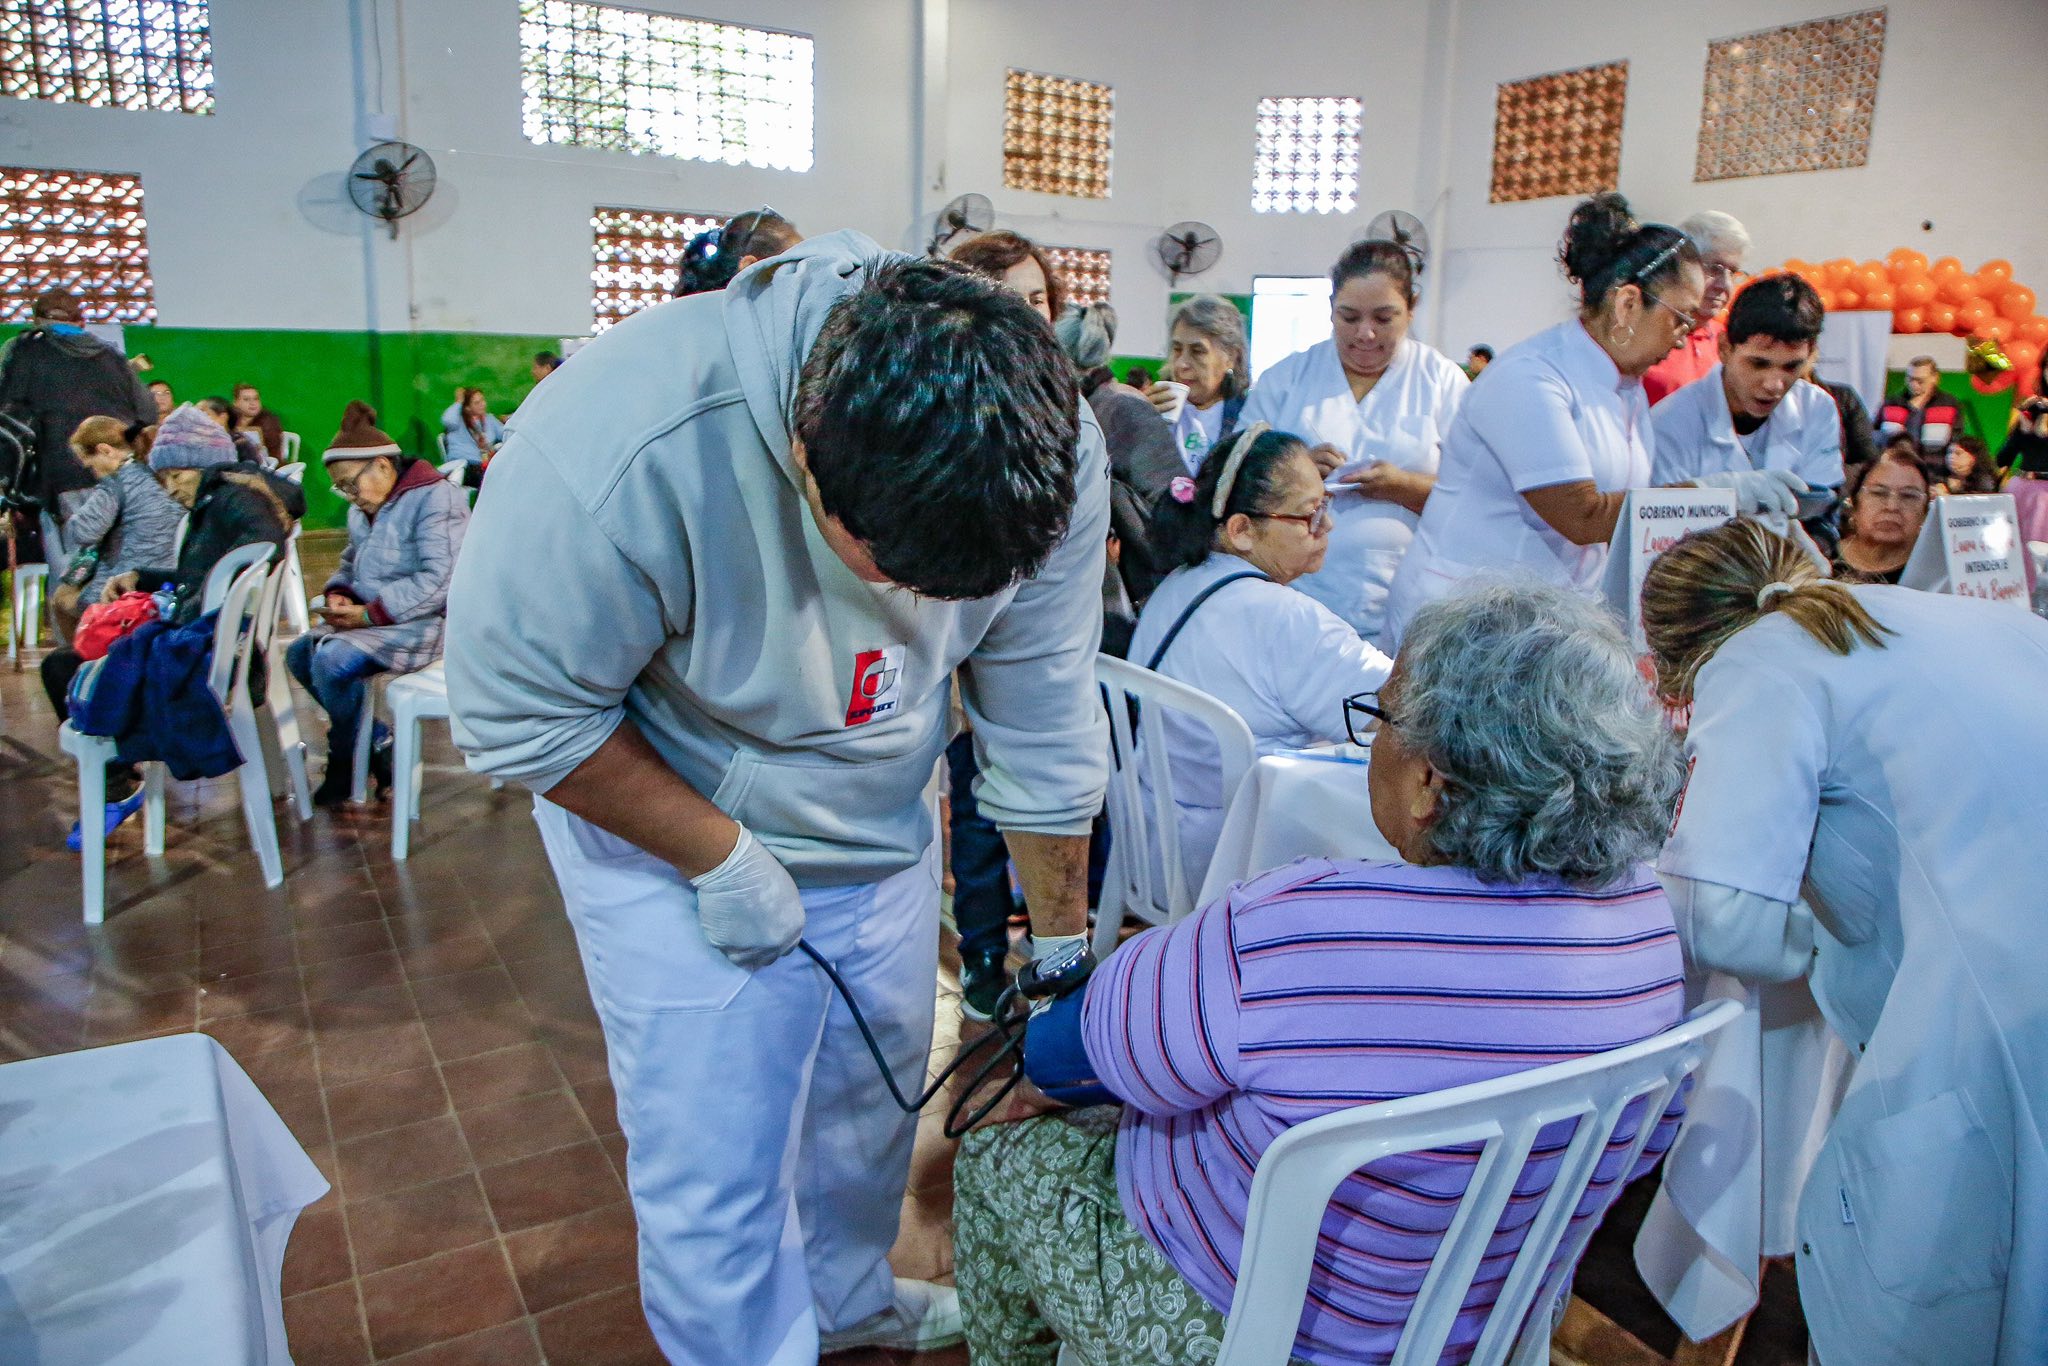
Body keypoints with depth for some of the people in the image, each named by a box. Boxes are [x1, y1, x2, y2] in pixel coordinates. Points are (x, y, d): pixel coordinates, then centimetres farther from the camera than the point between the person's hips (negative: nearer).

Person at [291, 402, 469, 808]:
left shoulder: (435, 498, -15)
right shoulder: (364, 508, 13)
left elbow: (439, 580, -23)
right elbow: (351, 562, 26)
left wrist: (370, 613, -23)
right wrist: (338, 593, 1)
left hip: (426, 621, -10)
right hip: (374, 618, 10)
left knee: (332, 660, -25)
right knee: (300, 654, -2)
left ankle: (346, 763, -3)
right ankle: (375, 743, 4)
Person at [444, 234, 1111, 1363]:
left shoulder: (1052, 450, -23)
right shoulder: (625, 450, -36)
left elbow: (1042, 721, -12)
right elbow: (519, 712, -22)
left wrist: (1061, 945, -2)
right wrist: (721, 858, -20)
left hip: (880, 834, 4)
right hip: (667, 824, -4)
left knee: (870, 1101, 20)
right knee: (716, 1181, 2)